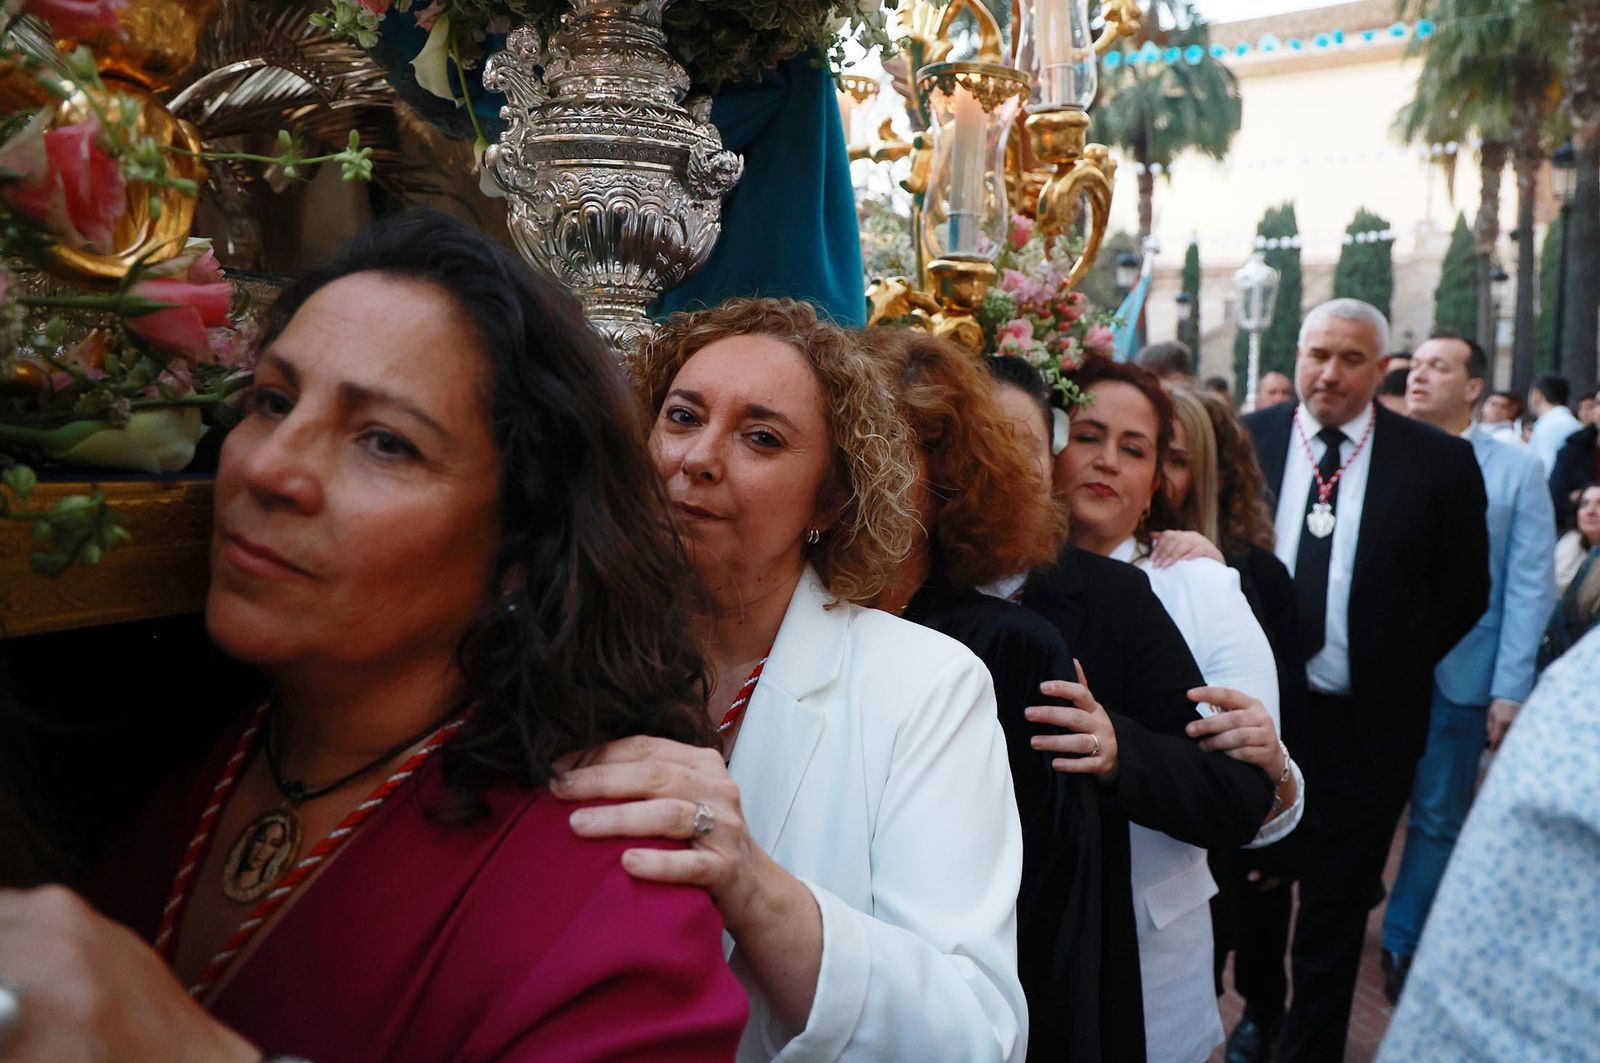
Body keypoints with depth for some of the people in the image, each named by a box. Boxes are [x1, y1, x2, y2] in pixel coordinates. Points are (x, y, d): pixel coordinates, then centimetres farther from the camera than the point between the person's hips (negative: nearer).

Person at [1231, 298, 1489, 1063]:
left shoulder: (1438, 460, -7)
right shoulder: (1243, 442, -4)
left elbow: (1464, 591, 1)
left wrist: (1398, 668, 0)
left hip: (1363, 724, -2)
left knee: (1336, 907, 11)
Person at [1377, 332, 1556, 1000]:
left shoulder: (1516, 471, -2)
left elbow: (1530, 587, -4)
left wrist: (1510, 691, -9)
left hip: (1458, 674, 0)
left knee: (1437, 816, 11)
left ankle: (1403, 941, 29)